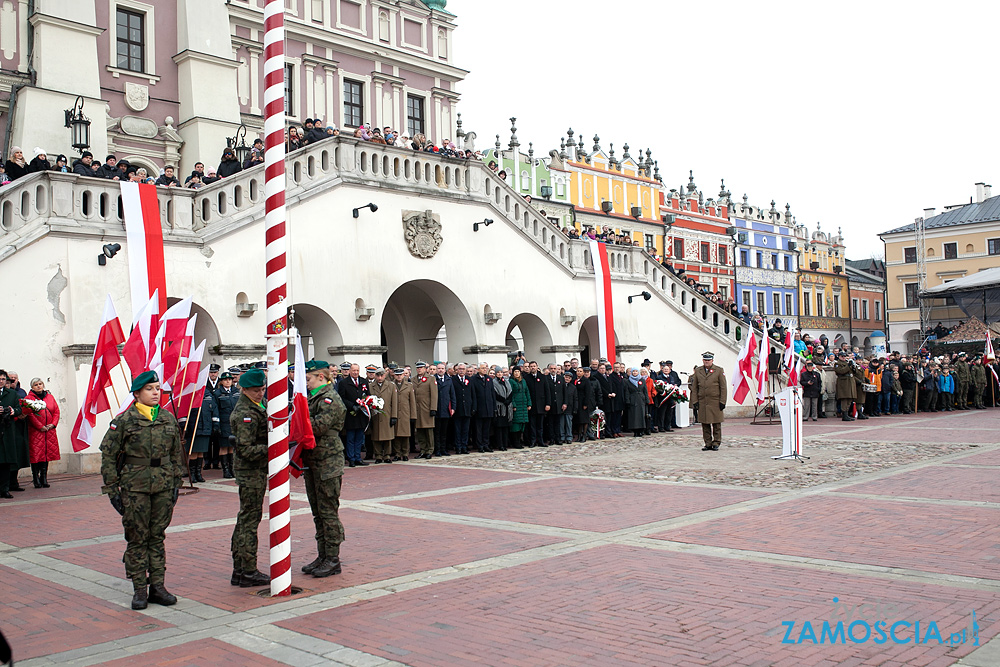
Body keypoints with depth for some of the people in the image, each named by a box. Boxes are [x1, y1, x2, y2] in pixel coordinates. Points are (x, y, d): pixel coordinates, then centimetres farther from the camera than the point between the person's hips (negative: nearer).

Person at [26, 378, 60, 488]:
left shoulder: (50, 397, 13)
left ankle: (44, 478, 10)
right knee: (36, 454, -5)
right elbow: (30, 414, -9)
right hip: (35, 431, -4)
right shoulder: (29, 398, -1)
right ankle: (36, 480, 3)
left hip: (49, 431, 4)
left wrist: (53, 424, -3)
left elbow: (56, 411, 12)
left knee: (47, 454, 4)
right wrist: (40, 426, -13)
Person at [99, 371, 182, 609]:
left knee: (158, 536, 9)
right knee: (137, 538, 3)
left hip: (164, 485, 3)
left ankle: (158, 586, 17)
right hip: (135, 486, -3)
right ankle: (139, 589, 12)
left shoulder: (169, 419, 7)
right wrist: (112, 488, -5)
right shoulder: (124, 420, -4)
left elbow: (176, 454, 14)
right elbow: (108, 455, -2)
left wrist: (176, 484, 11)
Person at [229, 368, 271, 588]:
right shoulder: (245, 414, -18)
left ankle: (239, 570, 22)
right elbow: (246, 449, -23)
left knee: (245, 520, 14)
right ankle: (248, 572, 1)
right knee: (250, 520, -5)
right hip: (251, 473, -10)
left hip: (256, 472, 10)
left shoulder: (257, 407, 13)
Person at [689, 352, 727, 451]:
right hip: (702, 402, 3)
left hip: (715, 402, -2)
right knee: (705, 424, 4)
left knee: (716, 424, 1)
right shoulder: (697, 371, 9)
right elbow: (694, 387, 11)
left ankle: (716, 443, 10)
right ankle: (708, 443, 12)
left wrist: (722, 401, -5)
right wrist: (695, 401, 3)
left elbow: (723, 387, 1)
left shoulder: (719, 371, 2)